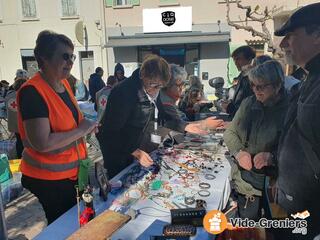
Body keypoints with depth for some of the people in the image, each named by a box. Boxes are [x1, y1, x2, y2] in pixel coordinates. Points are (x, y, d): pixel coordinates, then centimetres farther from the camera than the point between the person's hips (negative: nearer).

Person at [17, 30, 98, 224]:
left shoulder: (64, 83, 3)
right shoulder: (32, 92, -22)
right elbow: (42, 143, -28)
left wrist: (86, 126, -1)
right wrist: (81, 130, -20)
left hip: (71, 171, 8)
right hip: (48, 178, -8)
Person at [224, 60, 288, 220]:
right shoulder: (248, 103, 2)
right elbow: (230, 132, 7)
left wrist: (272, 156, -29)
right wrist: (238, 151, -11)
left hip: (267, 183, -4)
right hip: (240, 176, 4)